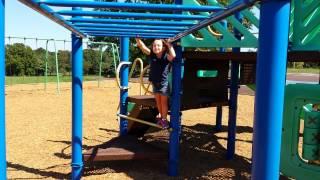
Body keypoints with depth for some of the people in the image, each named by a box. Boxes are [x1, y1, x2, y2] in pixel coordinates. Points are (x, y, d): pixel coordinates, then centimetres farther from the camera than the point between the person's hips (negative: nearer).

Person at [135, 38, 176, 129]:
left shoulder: (166, 56, -16)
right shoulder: (151, 54, -6)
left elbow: (173, 56, -37)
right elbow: (142, 46, -15)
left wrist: (169, 45, -27)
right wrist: (137, 38, -29)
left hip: (164, 83, -4)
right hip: (154, 82, 4)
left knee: (164, 102, 7)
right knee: (158, 102, 19)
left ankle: (164, 119, 19)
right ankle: (160, 115, 39)